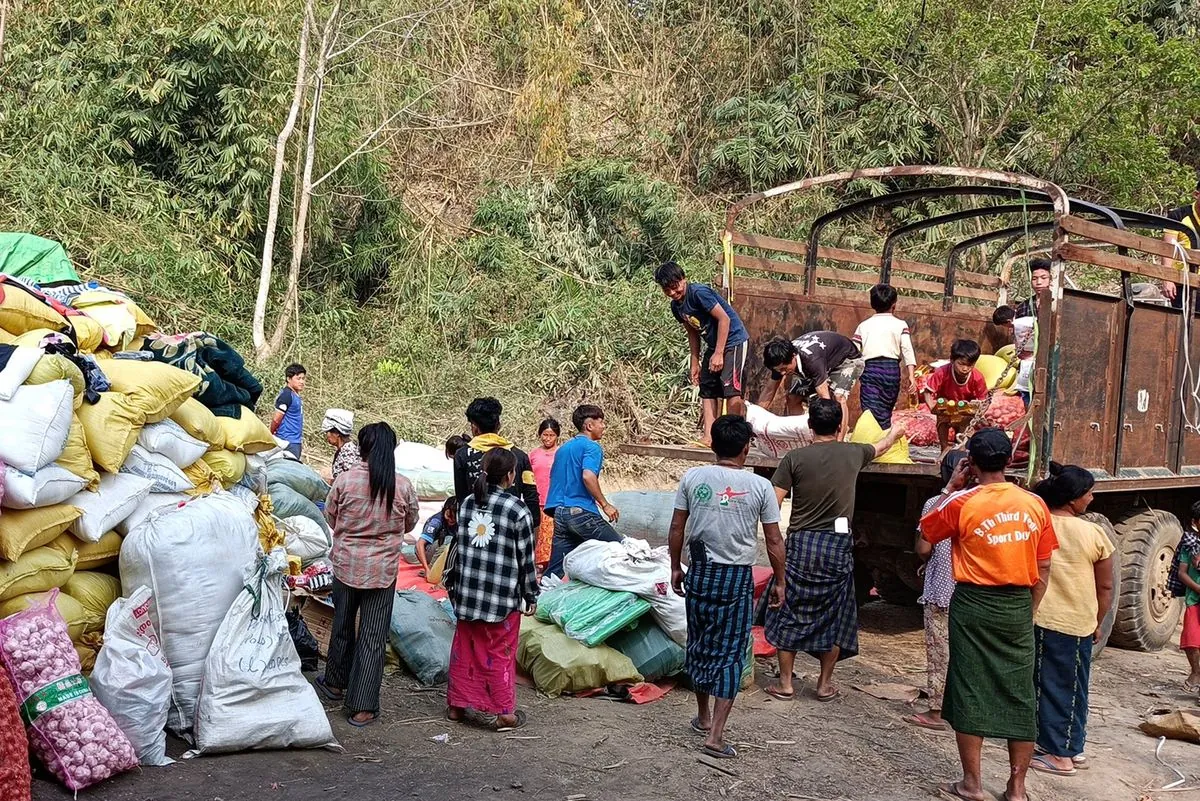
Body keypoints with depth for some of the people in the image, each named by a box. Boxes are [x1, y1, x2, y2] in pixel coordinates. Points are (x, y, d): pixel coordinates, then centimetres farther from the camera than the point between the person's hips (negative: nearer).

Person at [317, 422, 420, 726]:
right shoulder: (403, 486, -8)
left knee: (343, 625, 21)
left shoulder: (345, 480, -10)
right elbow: (410, 524, 8)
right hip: (384, 569, -1)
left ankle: (336, 683, 40)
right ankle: (363, 706, 5)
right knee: (373, 636, 4)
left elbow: (330, 518, 4)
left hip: (346, 563, 1)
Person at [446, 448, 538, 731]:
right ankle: (502, 712, 14)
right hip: (502, 596, -5)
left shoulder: (467, 503, 3)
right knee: (499, 654, 5)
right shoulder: (517, 510, -13)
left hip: (467, 592, 5)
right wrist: (531, 596, 2)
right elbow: (526, 559, -8)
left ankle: (458, 704, 24)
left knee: (465, 648, 15)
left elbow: (459, 547, 9)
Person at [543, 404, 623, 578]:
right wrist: (605, 505, -15)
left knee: (555, 571, 8)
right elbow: (588, 476, -21)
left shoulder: (563, 448, 21)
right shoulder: (591, 446, -5)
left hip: (559, 513, 9)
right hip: (581, 511, -8)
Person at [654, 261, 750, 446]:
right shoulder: (676, 306, 4)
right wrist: (695, 363, 11)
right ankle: (709, 437, 5)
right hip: (713, 345, 10)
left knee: (731, 387, -17)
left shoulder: (699, 293, -22)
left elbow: (724, 319, -22)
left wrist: (718, 354, -21)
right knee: (707, 389, 5)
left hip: (734, 340, -9)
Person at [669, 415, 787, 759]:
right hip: (737, 577, -2)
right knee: (730, 653, 2)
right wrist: (780, 582, 7)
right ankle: (716, 735, -2)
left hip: (700, 572, 3)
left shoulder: (692, 478, -2)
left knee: (699, 645, 17)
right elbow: (774, 542, -4)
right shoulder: (759, 486, -7)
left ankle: (703, 717, 32)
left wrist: (676, 568, 15)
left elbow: (677, 529, 2)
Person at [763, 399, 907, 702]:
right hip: (838, 544, 2)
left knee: (789, 614, 9)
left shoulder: (795, 458, -5)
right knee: (833, 617, 13)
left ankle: (785, 683, 13)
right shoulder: (853, 453, 4)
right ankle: (825, 684, 20)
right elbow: (881, 446, 27)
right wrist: (894, 433, 48)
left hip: (801, 543, -1)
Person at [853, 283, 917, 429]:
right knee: (886, 412, 15)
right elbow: (907, 350, -4)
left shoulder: (864, 325, 12)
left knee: (871, 412, -9)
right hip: (891, 368, 0)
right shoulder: (900, 325, 8)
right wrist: (911, 376, -9)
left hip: (870, 369, 0)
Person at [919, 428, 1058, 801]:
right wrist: (1028, 611, 14)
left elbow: (925, 534, 7)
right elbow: (1043, 568, 5)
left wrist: (950, 489, 8)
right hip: (1018, 607, 3)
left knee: (970, 690, 6)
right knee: (1019, 693, 10)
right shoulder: (1035, 504, 0)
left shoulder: (961, 502, -11)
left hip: (973, 604, -3)